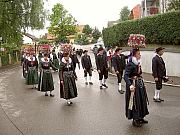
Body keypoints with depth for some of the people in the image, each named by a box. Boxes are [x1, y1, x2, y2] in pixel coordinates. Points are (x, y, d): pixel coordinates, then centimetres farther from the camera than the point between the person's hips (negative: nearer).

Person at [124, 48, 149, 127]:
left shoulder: (138, 63, 7)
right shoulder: (130, 64, -18)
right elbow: (125, 76, -25)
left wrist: (142, 83, 19)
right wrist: (130, 85, -38)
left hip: (140, 84, 9)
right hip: (134, 85, -9)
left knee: (142, 101, 16)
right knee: (135, 102, 1)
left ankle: (140, 118, 32)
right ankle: (135, 120, 15)